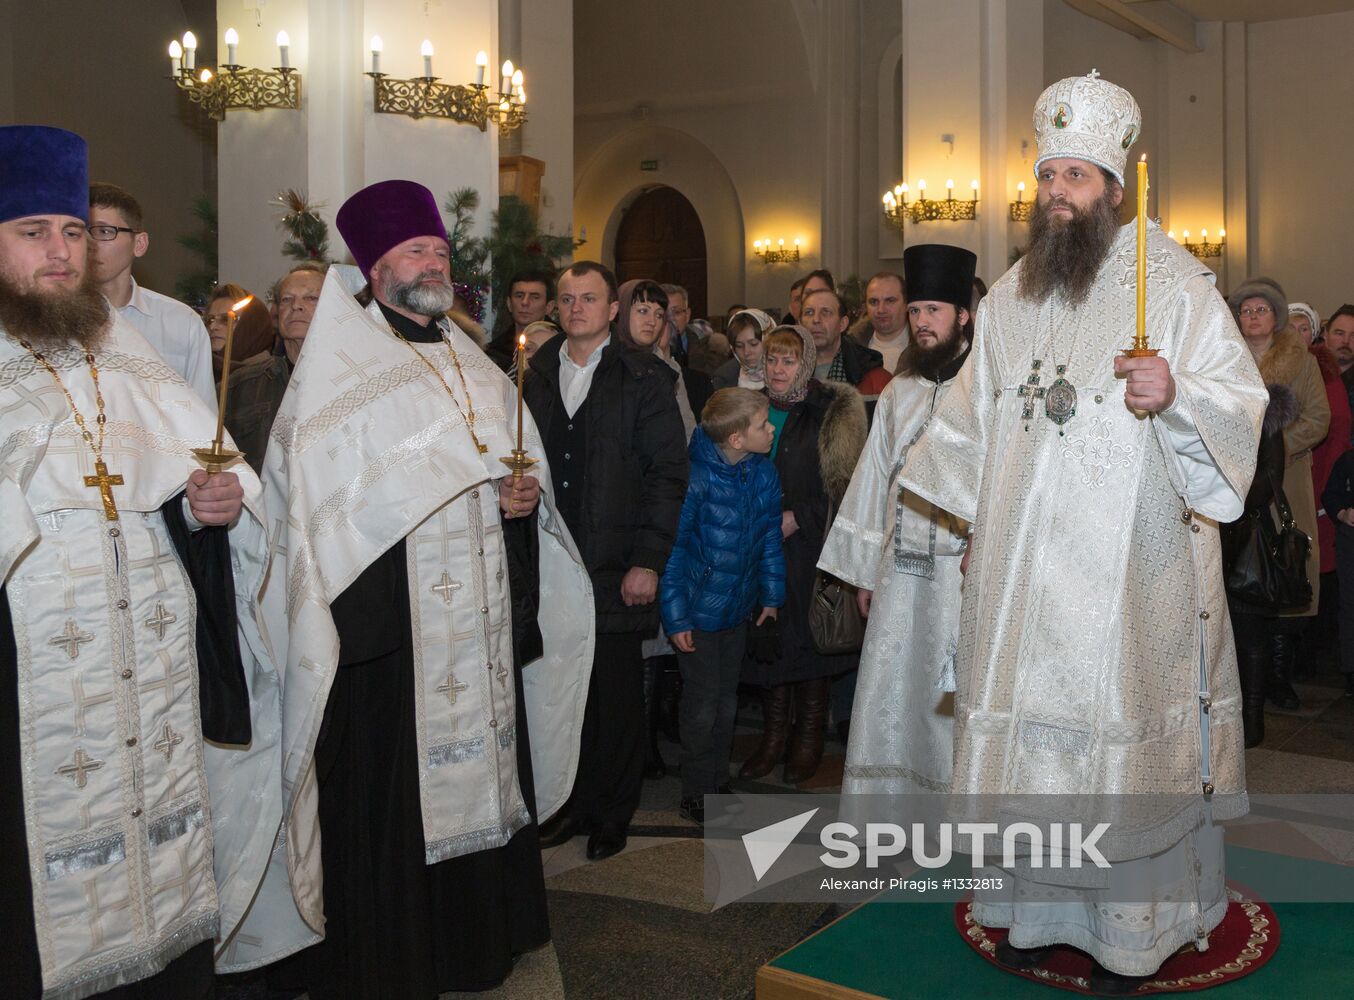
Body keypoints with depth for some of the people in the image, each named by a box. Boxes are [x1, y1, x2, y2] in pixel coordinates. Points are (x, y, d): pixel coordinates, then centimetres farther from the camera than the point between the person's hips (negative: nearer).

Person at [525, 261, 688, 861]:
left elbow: (667, 473, -5)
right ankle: (574, 804, 24)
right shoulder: (535, 375, 11)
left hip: (616, 566, -3)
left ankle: (612, 814, 19)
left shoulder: (643, 378, -2)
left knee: (616, 692, 5)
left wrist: (648, 561, -11)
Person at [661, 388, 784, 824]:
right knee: (702, 704, 4)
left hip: (738, 608, 6)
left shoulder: (764, 474, -3)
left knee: (726, 701, 16)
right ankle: (696, 795, 18)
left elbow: (769, 537, 10)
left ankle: (719, 784, 31)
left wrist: (771, 593, 13)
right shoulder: (697, 478, -21)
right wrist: (676, 616, -16)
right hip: (698, 611, -6)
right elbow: (675, 547, -16)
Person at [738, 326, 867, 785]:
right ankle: (774, 733, 19)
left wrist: (798, 516, -14)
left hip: (809, 546, -4)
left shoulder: (831, 413, -4)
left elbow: (843, 484, -7)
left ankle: (809, 737, 15)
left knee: (808, 636, 1)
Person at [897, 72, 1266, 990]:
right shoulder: (1010, 296, 13)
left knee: (1122, 731, 1)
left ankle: (1129, 930, 16)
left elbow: (1242, 400, -10)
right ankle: (1040, 908, 24)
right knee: (1029, 726, 9)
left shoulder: (1174, 284, -4)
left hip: (1131, 564, -5)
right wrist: (924, 477, 27)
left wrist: (1174, 393, -28)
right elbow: (975, 414, 25)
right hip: (1025, 563, 5)